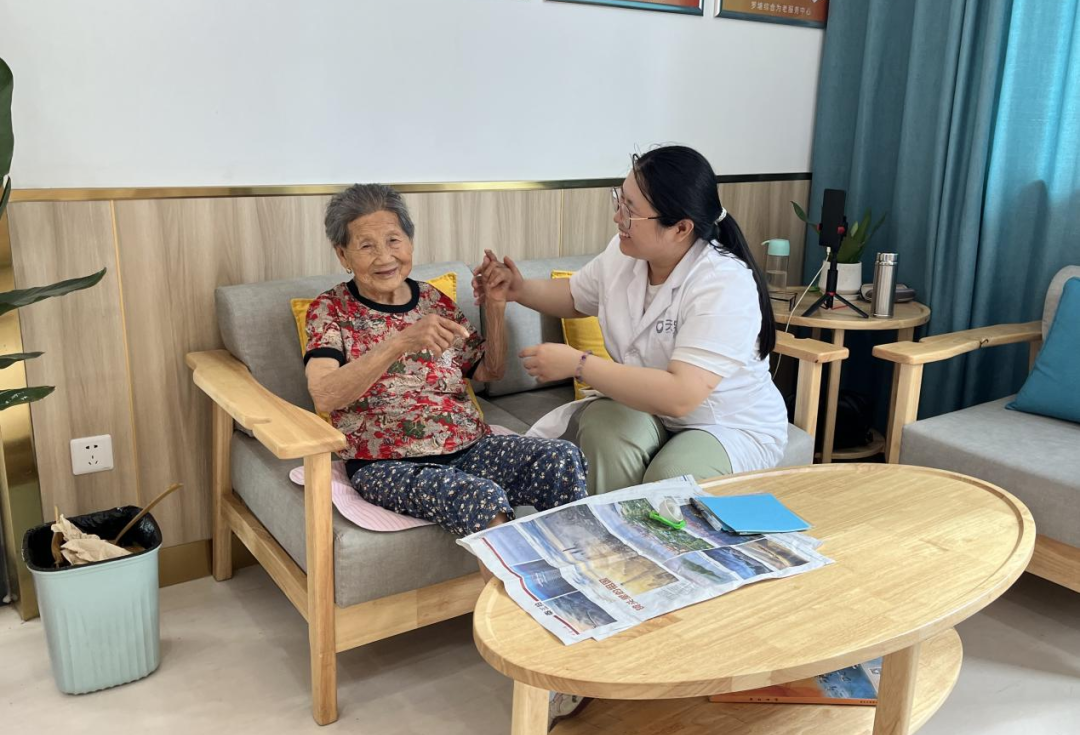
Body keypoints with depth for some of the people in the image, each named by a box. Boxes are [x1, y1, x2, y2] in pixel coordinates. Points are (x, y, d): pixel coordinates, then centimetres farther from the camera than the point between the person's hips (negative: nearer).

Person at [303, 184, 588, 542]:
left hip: (468, 447, 5)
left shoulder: (433, 299, 14)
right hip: (386, 465, -4)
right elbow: (324, 396, -19)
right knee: (481, 496, -34)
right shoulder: (330, 310, 1)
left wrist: (495, 306, 5)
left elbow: (490, 371, 20)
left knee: (562, 458, -21)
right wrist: (400, 341, -30)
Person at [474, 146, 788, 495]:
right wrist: (520, 289, -3)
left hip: (734, 427, -5)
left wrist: (578, 364, -32)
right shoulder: (624, 251, -6)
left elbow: (679, 397, -38)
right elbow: (575, 297, 17)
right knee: (605, 432, -28)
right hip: (649, 407, 5)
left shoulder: (725, 285, -28)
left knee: (670, 480, -34)